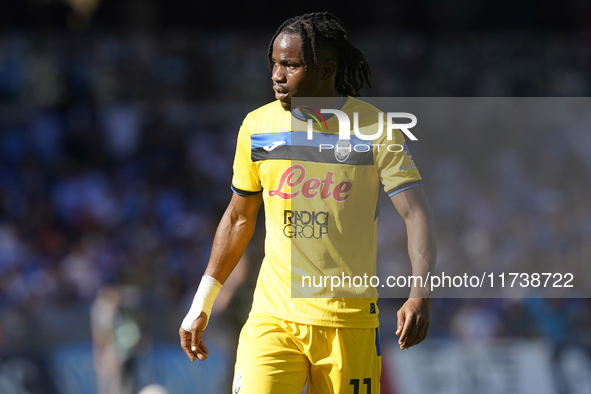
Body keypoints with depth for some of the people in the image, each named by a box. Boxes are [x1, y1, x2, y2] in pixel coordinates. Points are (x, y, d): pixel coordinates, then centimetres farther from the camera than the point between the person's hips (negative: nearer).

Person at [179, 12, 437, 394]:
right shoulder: (257, 126, 4)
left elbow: (417, 214, -10)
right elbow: (239, 218, 16)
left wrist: (420, 295, -26)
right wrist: (201, 305, 18)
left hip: (348, 322, -2)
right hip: (272, 316, 2)